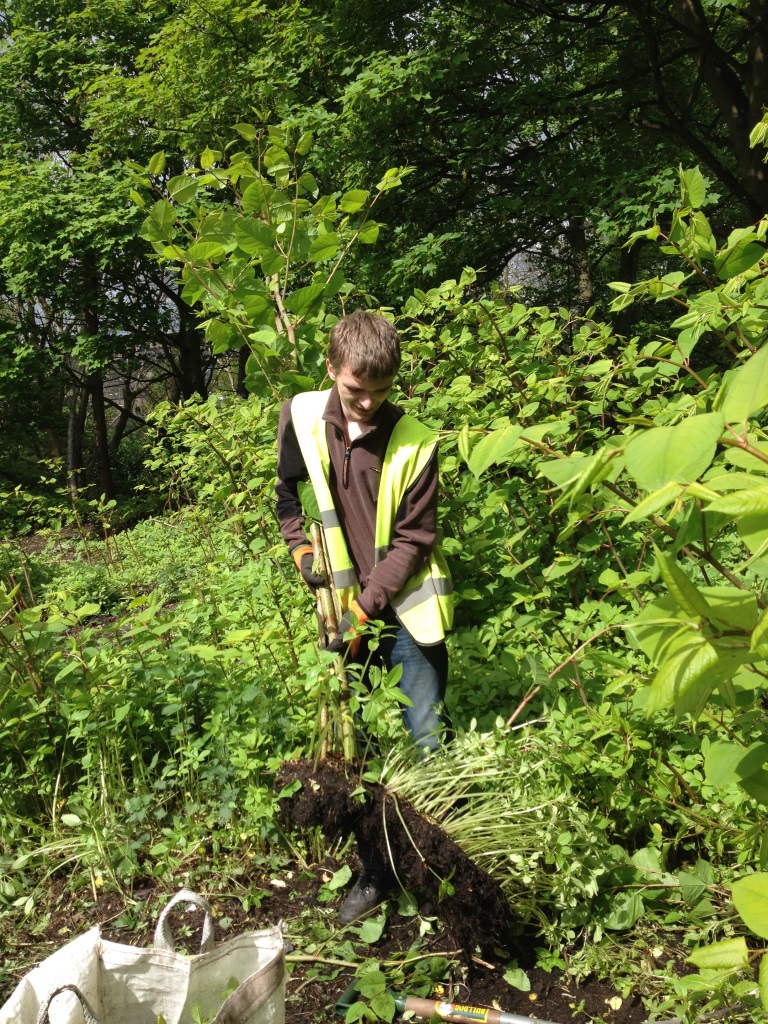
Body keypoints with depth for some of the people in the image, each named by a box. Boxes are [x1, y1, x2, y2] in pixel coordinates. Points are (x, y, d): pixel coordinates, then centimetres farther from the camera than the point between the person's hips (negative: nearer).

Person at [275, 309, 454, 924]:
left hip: (404, 610, -3)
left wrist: (365, 608, -16)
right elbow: (289, 498, 14)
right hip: (342, 612, 3)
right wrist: (302, 551, -2)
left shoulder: (415, 444, -11)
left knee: (429, 741, 2)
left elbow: (412, 541, -11)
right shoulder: (301, 419, -2)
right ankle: (374, 873, 28)